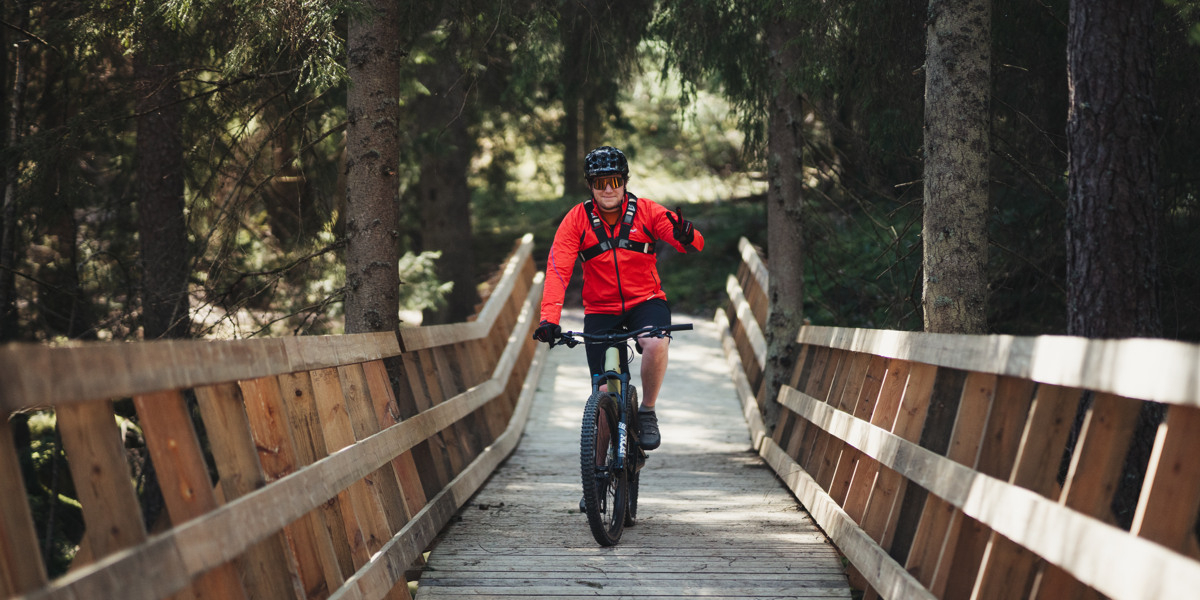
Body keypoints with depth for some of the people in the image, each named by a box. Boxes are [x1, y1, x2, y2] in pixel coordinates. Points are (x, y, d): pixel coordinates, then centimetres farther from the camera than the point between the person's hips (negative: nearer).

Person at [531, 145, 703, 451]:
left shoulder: (646, 211, -8)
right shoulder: (577, 219, -8)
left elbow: (695, 244, -16)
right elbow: (557, 270, -16)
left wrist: (687, 236, -42)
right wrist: (549, 319, -30)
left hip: (645, 302, -1)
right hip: (600, 309, 1)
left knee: (655, 344, -33)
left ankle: (647, 413, -10)